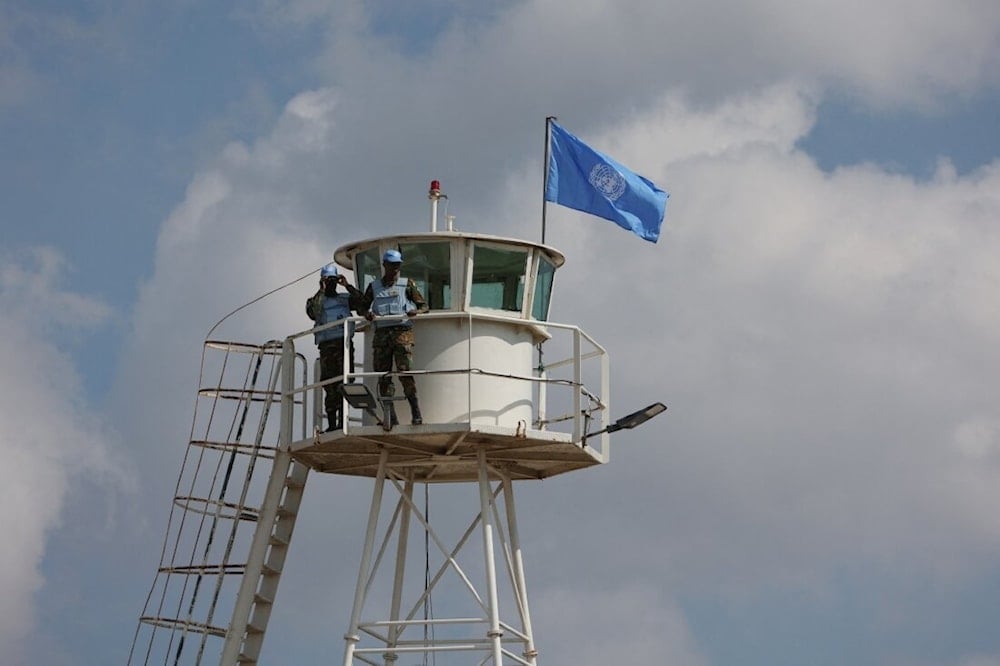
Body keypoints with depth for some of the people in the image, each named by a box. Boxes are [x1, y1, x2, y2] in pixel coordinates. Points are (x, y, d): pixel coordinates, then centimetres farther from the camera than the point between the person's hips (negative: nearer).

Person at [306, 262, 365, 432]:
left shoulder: (345, 298, 21)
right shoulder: (317, 300, 15)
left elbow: (362, 302, 4)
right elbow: (312, 313, -7)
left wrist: (347, 286, 0)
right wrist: (322, 292, -5)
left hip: (344, 342, 1)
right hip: (327, 345, -1)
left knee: (344, 382, -7)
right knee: (330, 385, -6)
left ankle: (342, 420, -9)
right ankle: (331, 423, -7)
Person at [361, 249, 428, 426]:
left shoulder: (407, 284, 11)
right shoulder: (374, 287, 16)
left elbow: (424, 305, 11)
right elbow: (362, 306, 22)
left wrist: (416, 311, -12)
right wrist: (367, 314, -1)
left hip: (402, 331, -3)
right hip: (381, 333, 3)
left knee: (404, 372, -17)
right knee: (383, 375, -3)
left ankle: (416, 413, -18)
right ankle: (391, 417, -2)